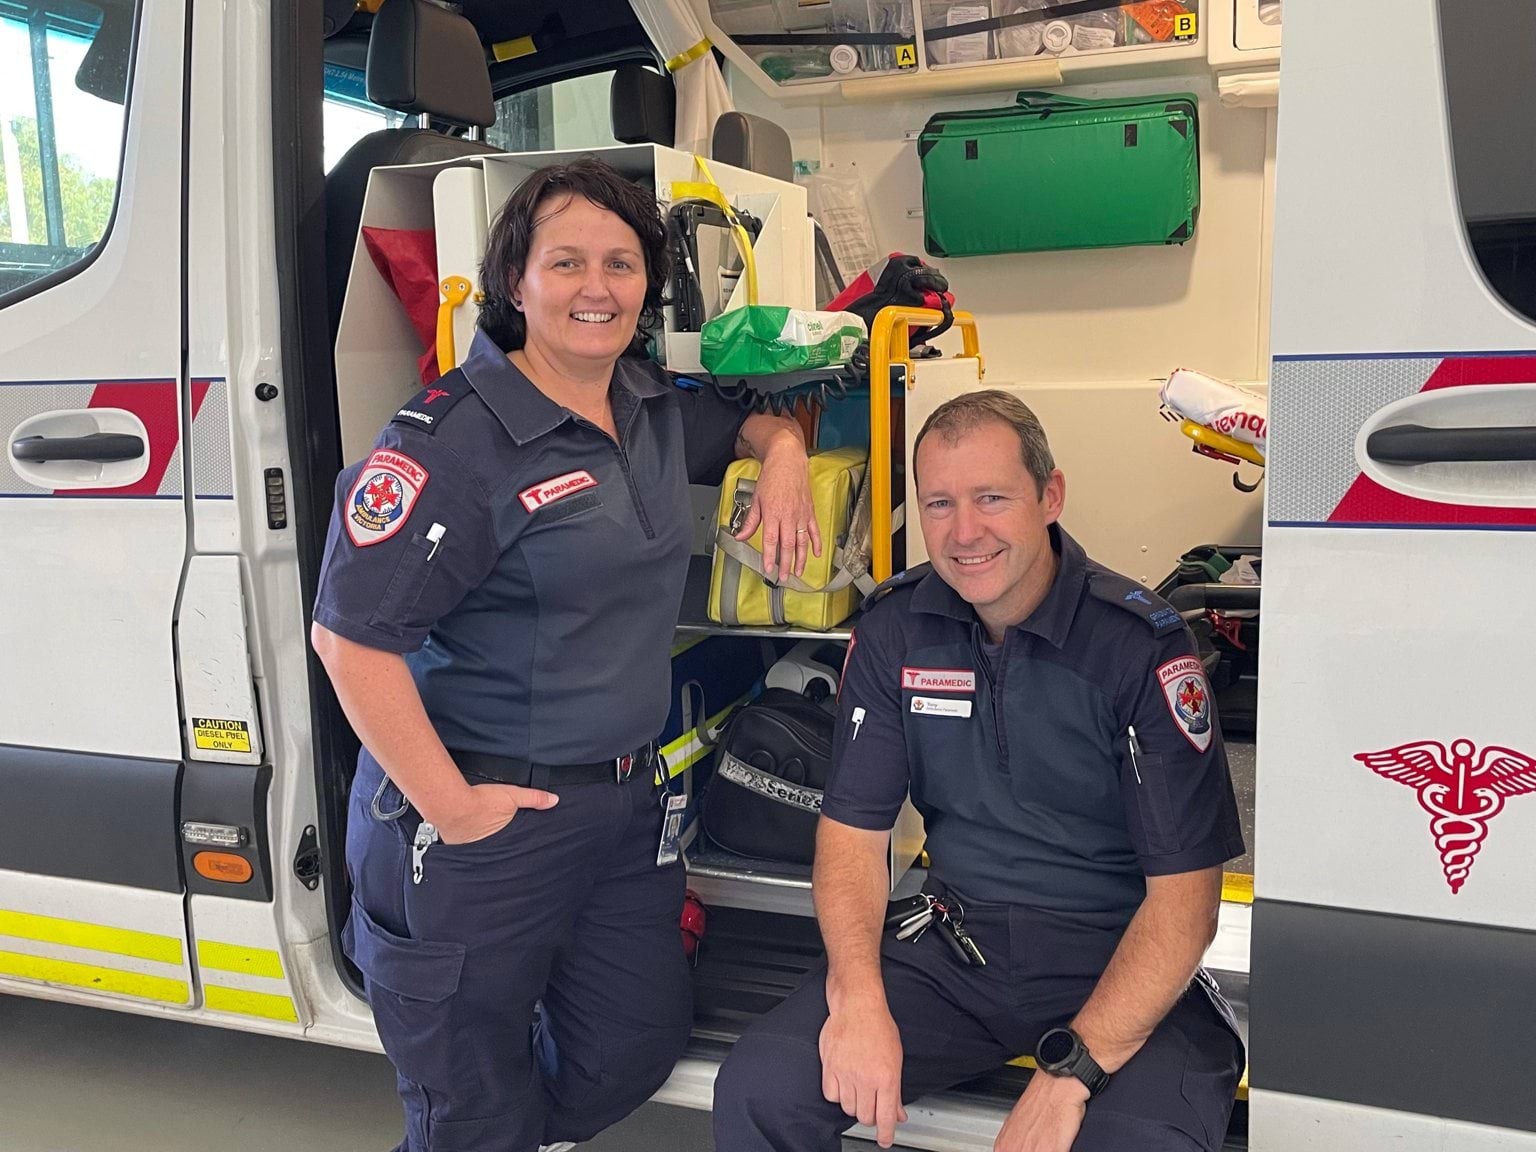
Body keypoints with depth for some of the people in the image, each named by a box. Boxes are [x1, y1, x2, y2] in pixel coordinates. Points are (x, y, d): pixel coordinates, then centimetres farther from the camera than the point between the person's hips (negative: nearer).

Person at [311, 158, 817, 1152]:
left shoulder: (657, 412, 6)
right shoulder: (456, 438, -19)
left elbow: (753, 424, 26)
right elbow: (352, 634, -22)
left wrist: (783, 456, 2)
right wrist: (450, 809, -20)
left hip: (627, 801, 7)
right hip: (488, 822, -7)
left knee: (641, 1044, 20)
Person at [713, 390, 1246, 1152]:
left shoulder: (1142, 644, -13)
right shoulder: (895, 631, 0)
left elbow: (1184, 895, -15)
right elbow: (854, 829, 1)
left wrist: (1069, 1073, -25)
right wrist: (858, 995, -17)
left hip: (1116, 956, -2)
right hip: (955, 942, 3)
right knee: (757, 1089, -16)